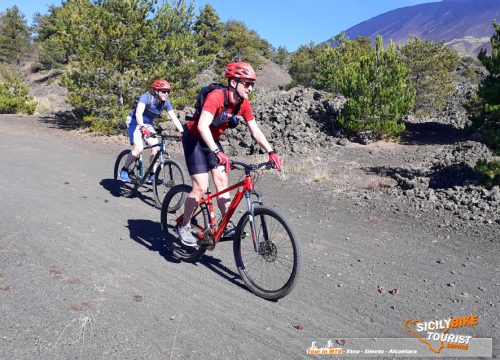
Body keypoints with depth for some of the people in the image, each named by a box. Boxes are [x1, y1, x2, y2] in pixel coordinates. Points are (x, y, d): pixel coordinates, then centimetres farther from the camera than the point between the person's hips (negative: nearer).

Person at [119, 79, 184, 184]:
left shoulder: (166, 103, -12)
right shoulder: (146, 97, -27)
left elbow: (174, 118, -16)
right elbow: (138, 113, -40)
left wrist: (182, 132, -31)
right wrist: (142, 127, -58)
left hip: (148, 124, 5)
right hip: (135, 122, -5)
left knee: (156, 147, -14)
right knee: (139, 148, -24)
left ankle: (152, 176, -1)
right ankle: (124, 170, -1)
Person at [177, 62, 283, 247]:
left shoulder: (243, 104, -9)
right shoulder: (216, 96, -31)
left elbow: (255, 131, -8)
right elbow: (202, 126, -43)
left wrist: (271, 152, -21)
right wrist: (218, 152, -54)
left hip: (212, 139, 7)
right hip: (194, 138, -7)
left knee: (222, 181, -3)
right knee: (201, 187, -12)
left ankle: (228, 226, 5)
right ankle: (184, 227, 6)